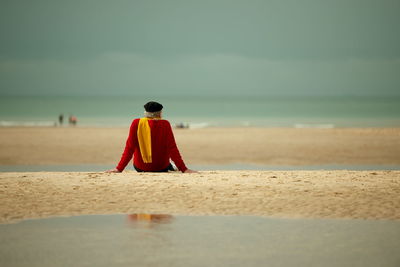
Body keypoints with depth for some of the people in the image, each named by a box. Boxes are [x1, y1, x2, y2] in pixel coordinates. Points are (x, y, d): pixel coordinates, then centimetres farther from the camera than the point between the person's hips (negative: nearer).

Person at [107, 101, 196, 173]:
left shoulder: (137, 123, -11)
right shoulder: (165, 124, -12)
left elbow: (129, 148, -13)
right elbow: (172, 149, -15)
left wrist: (119, 168, -10)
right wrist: (184, 169, -12)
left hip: (140, 167, 1)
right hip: (160, 168, -1)